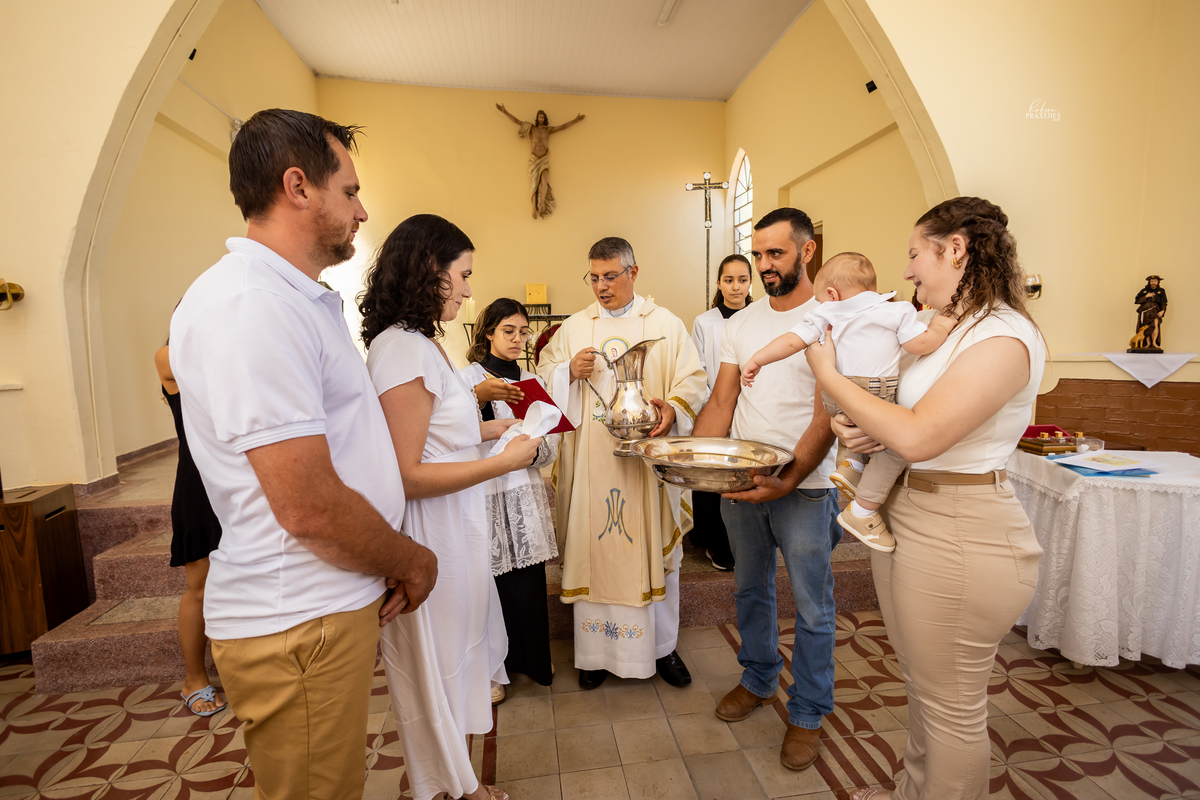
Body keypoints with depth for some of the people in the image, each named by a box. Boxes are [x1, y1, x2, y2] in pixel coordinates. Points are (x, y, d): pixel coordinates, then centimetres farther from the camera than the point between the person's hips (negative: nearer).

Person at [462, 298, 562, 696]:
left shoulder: (532, 381, 14)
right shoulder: (469, 377, 0)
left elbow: (551, 446, 12)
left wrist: (533, 447, -9)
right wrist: (479, 396, -30)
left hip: (525, 490, 4)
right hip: (484, 493, -4)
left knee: (529, 584, 7)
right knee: (491, 581, 2)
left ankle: (531, 659, 30)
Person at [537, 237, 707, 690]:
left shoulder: (666, 324, 5)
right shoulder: (573, 327, 10)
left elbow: (693, 378, 0)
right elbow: (544, 375, 11)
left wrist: (673, 408, -20)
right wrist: (569, 372, -10)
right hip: (590, 461, 1)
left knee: (656, 549, 9)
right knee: (591, 547, 8)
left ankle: (661, 647, 30)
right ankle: (595, 650, 28)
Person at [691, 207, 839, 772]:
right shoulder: (740, 324, 7)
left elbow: (827, 414, -14)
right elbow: (721, 401, 5)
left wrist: (788, 480, -25)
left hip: (805, 486, -4)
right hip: (739, 480, 5)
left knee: (812, 607, 10)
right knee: (750, 589, 20)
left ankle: (807, 713, 31)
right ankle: (758, 681, 42)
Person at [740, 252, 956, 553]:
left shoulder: (827, 312, 12)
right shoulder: (897, 311, 8)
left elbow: (793, 340, 4)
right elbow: (921, 345, 0)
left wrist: (757, 359, 9)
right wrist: (940, 327, 19)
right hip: (874, 394, -4)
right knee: (895, 445, 6)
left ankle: (851, 463, 14)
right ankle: (862, 512, 4)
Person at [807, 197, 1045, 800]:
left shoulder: (1004, 337, -18)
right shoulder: (946, 330, 11)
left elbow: (918, 436, -26)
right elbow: (898, 411, 15)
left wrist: (830, 375, -18)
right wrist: (850, 427, -7)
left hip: (961, 536, -9)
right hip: (904, 518, 9)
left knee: (951, 706, 11)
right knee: (921, 687, 25)